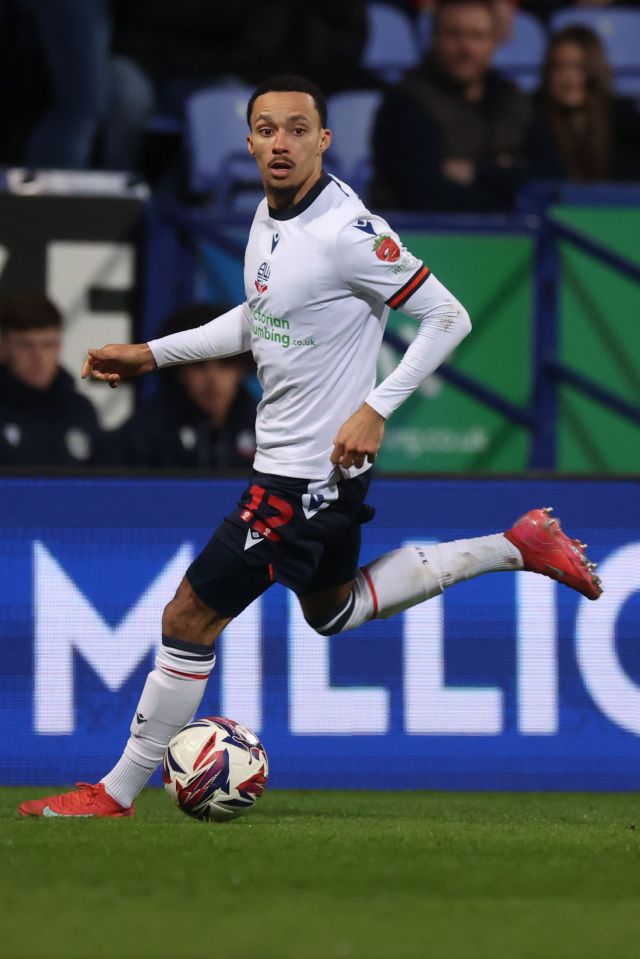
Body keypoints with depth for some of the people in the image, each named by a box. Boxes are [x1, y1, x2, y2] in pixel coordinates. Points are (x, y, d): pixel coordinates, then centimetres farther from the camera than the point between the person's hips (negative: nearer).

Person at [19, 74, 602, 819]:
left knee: (190, 619, -3)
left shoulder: (348, 232, -24)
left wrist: (375, 409, -25)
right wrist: (152, 354, 15)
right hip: (283, 457, 10)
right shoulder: (268, 215, 4)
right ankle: (514, 548, 29)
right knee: (332, 610, 28)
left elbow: (447, 317, -20)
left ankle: (118, 791, 11)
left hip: (310, 470, -10)